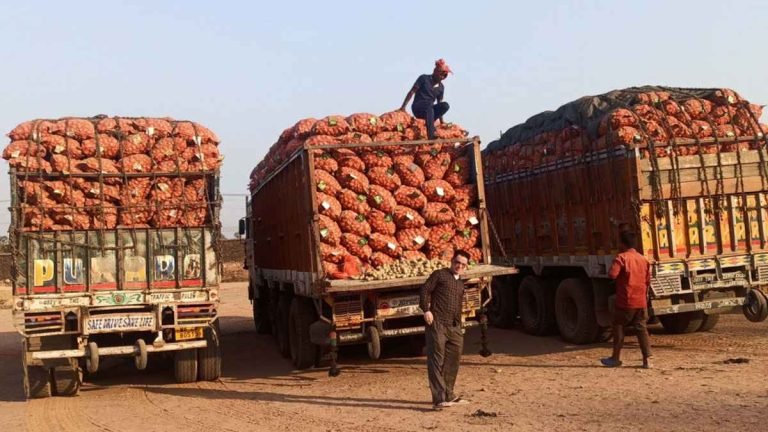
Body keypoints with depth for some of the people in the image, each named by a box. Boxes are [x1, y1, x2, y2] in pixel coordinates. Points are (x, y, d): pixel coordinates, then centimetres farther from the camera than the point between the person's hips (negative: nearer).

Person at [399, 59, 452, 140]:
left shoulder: (441, 87, 11)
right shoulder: (424, 78, -3)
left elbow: (439, 103, 15)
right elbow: (412, 92, -6)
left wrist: (441, 121, 10)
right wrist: (403, 107, -13)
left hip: (429, 110, 5)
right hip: (417, 108, -5)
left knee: (445, 105, -22)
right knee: (429, 105, -39)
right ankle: (431, 135, -50)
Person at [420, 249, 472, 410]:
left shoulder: (461, 284, 23)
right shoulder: (439, 275, 3)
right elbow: (425, 290, -6)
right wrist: (426, 310, -17)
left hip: (454, 327, 7)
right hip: (437, 324, -7)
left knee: (453, 360, 11)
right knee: (436, 360, -9)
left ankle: (448, 395, 25)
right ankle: (439, 399, -12)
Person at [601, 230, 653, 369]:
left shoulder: (621, 258, -11)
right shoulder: (643, 259, 9)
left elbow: (612, 274, -24)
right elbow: (648, 281, 15)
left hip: (625, 301, -5)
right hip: (641, 302, 5)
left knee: (618, 327, 9)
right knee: (641, 329, 7)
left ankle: (616, 358, 15)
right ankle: (647, 359, 2)